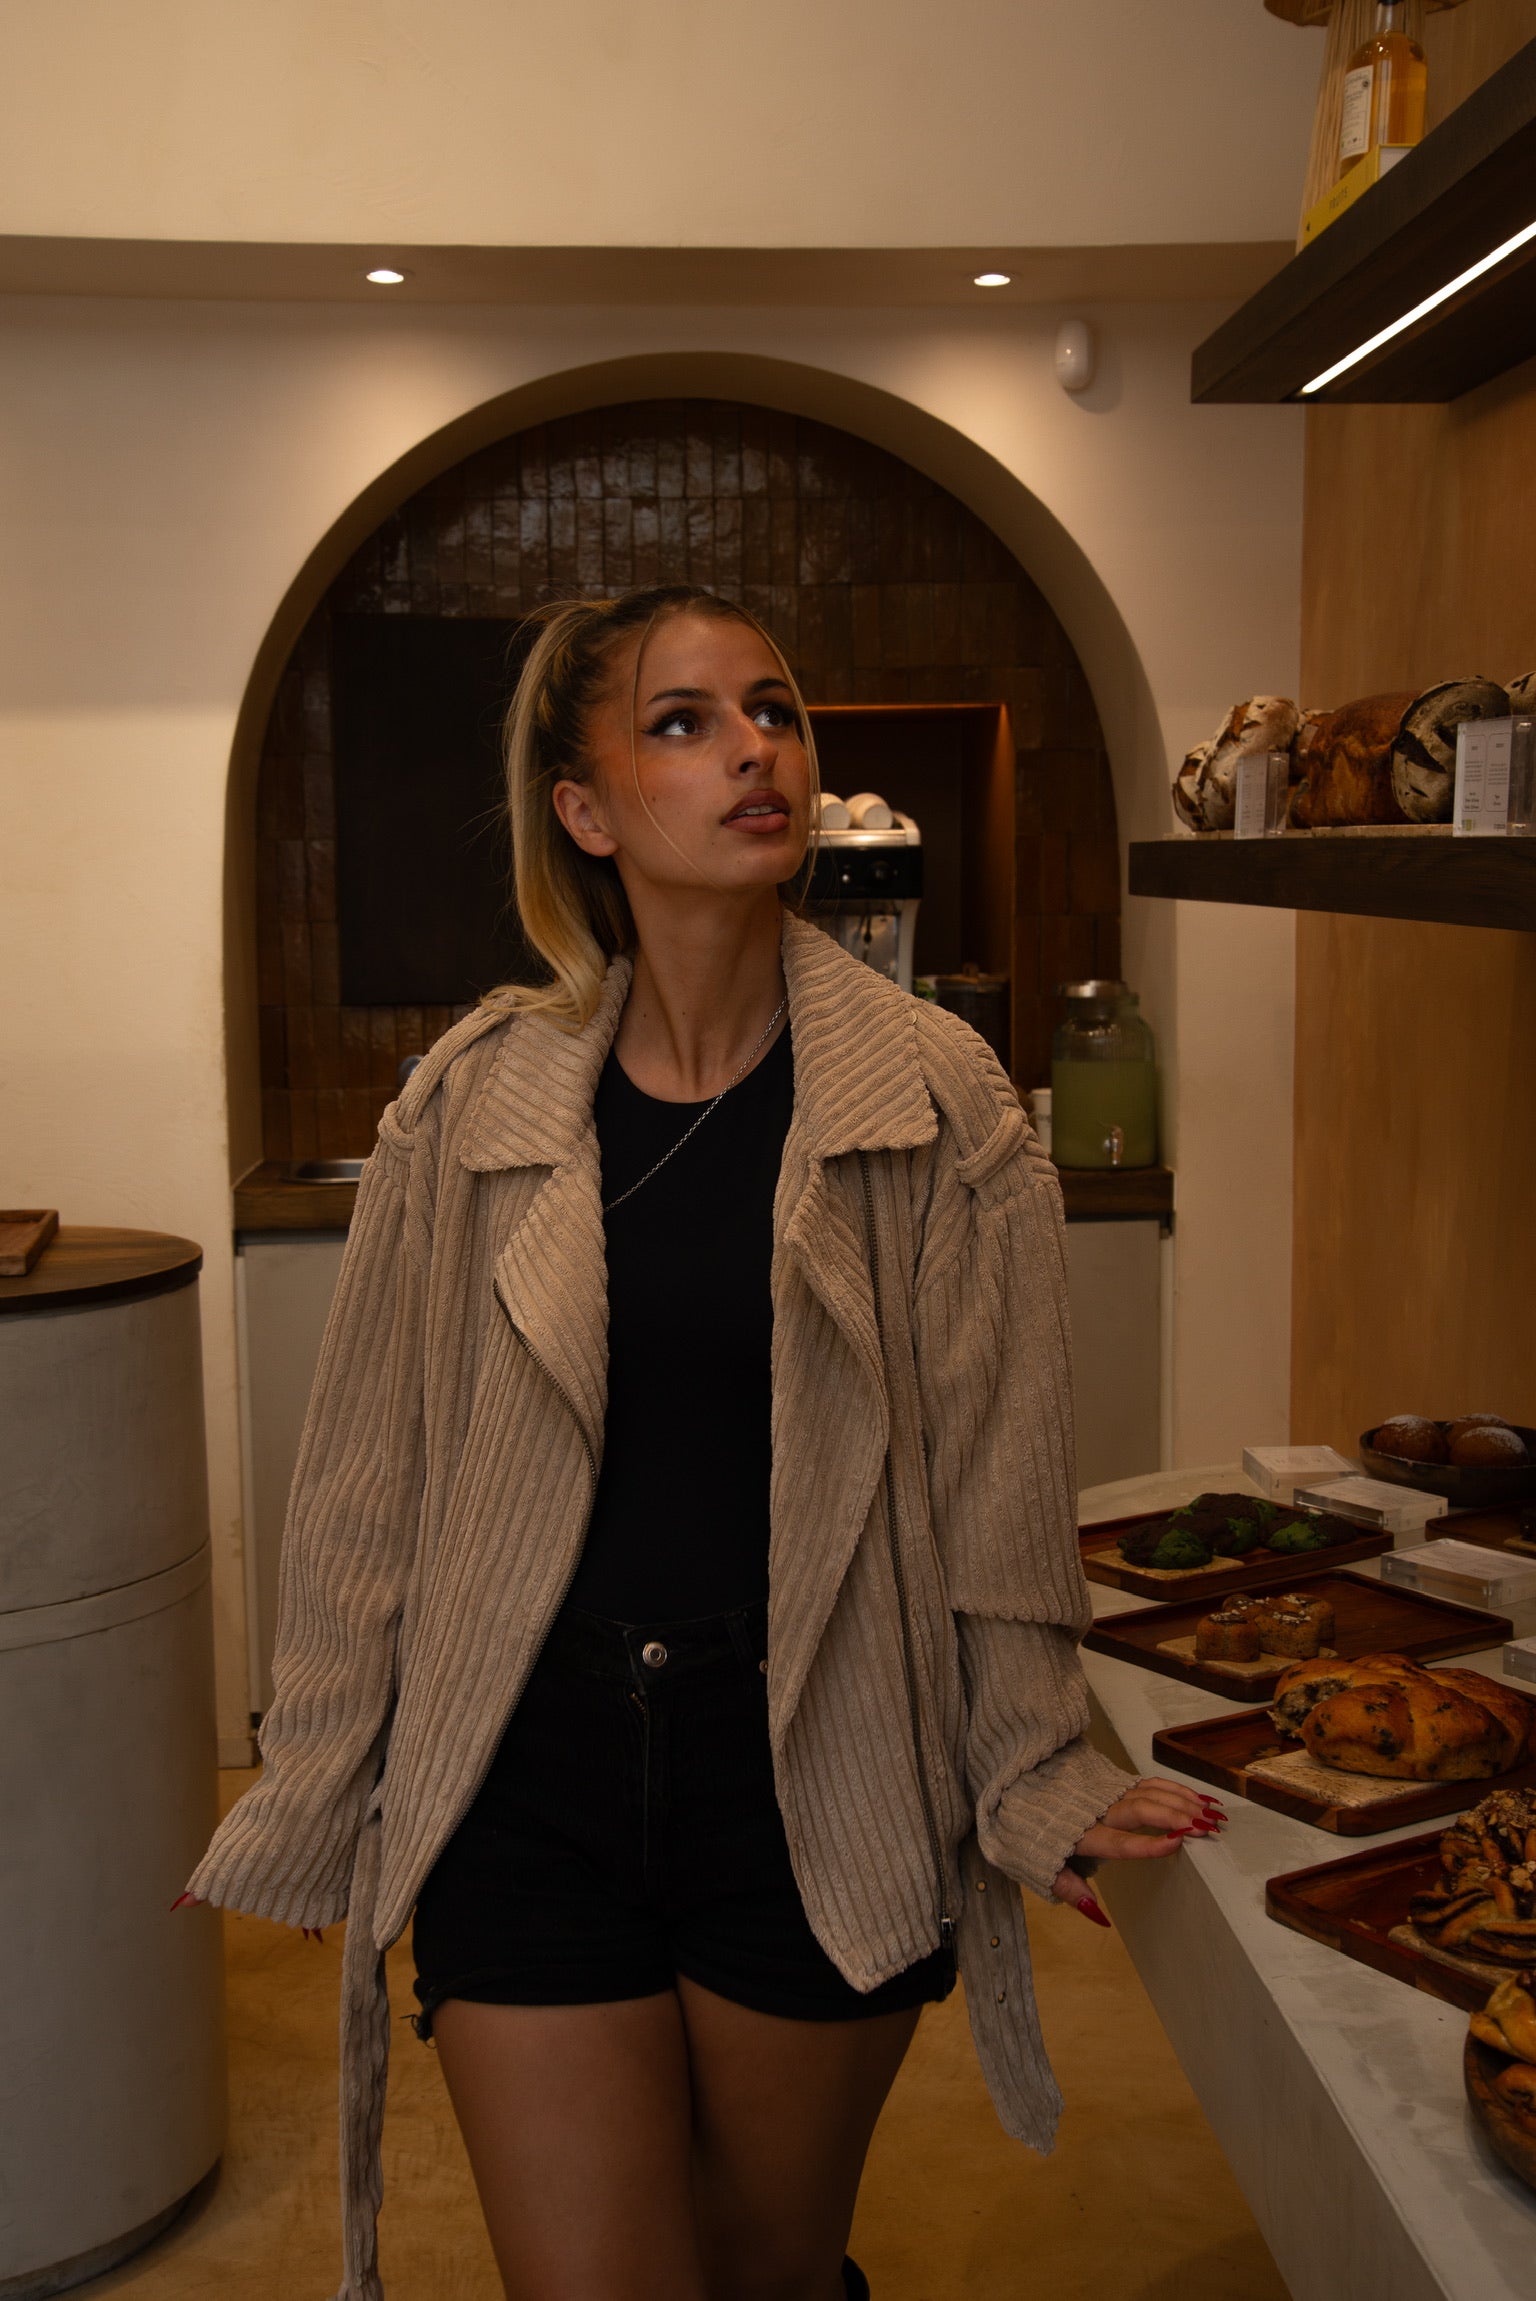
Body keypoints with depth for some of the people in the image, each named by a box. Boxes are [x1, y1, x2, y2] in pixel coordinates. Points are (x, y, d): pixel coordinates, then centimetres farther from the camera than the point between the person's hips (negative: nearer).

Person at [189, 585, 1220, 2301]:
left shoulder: (935, 1102, -5)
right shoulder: (471, 1104, -3)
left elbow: (994, 1481, 0)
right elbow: (367, 1488, 3)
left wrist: (1037, 1780, -3)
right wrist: (308, 1802, 7)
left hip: (819, 1778, 0)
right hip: (530, 1775, 1)